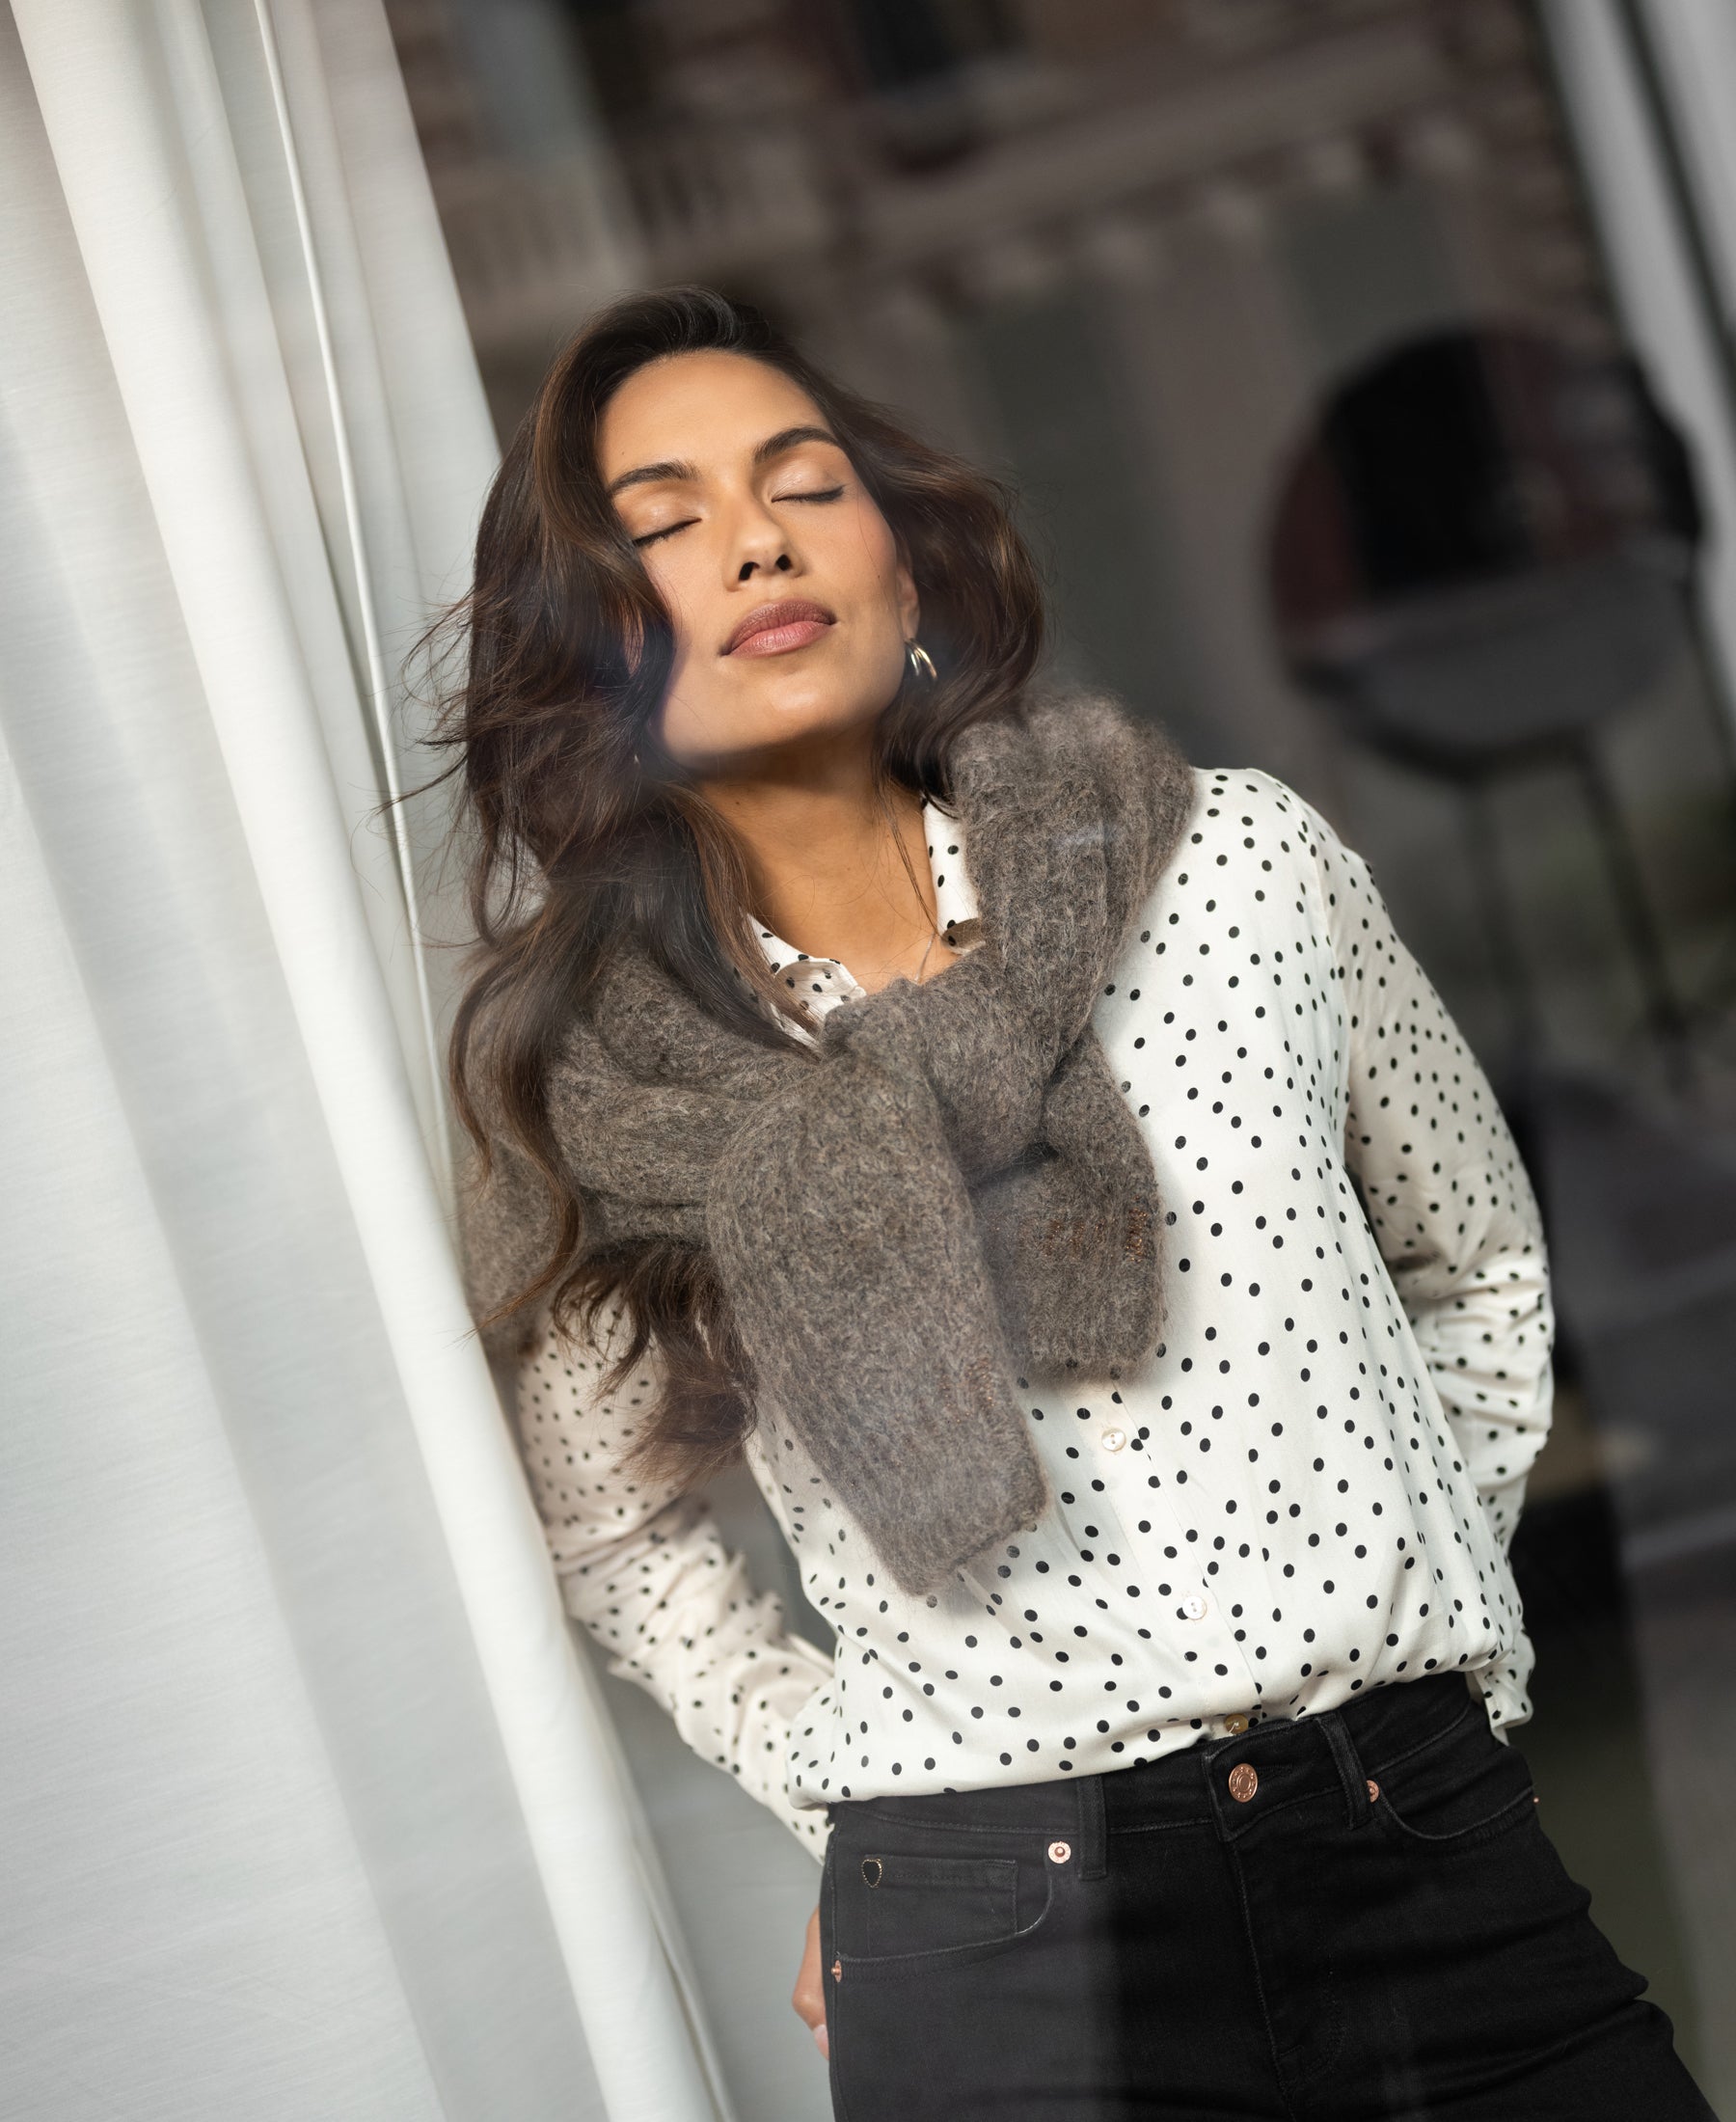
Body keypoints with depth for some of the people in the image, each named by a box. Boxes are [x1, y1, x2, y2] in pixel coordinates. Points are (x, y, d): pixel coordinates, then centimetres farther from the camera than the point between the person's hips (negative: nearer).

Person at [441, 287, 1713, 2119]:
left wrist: (1415, 1622, 10)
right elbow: (618, 1540, 13)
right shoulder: (591, 1091, -1)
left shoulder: (1237, 860, 0)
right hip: (999, 1933, -1)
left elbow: (1482, 1272, 13)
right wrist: (842, 1795, 4)